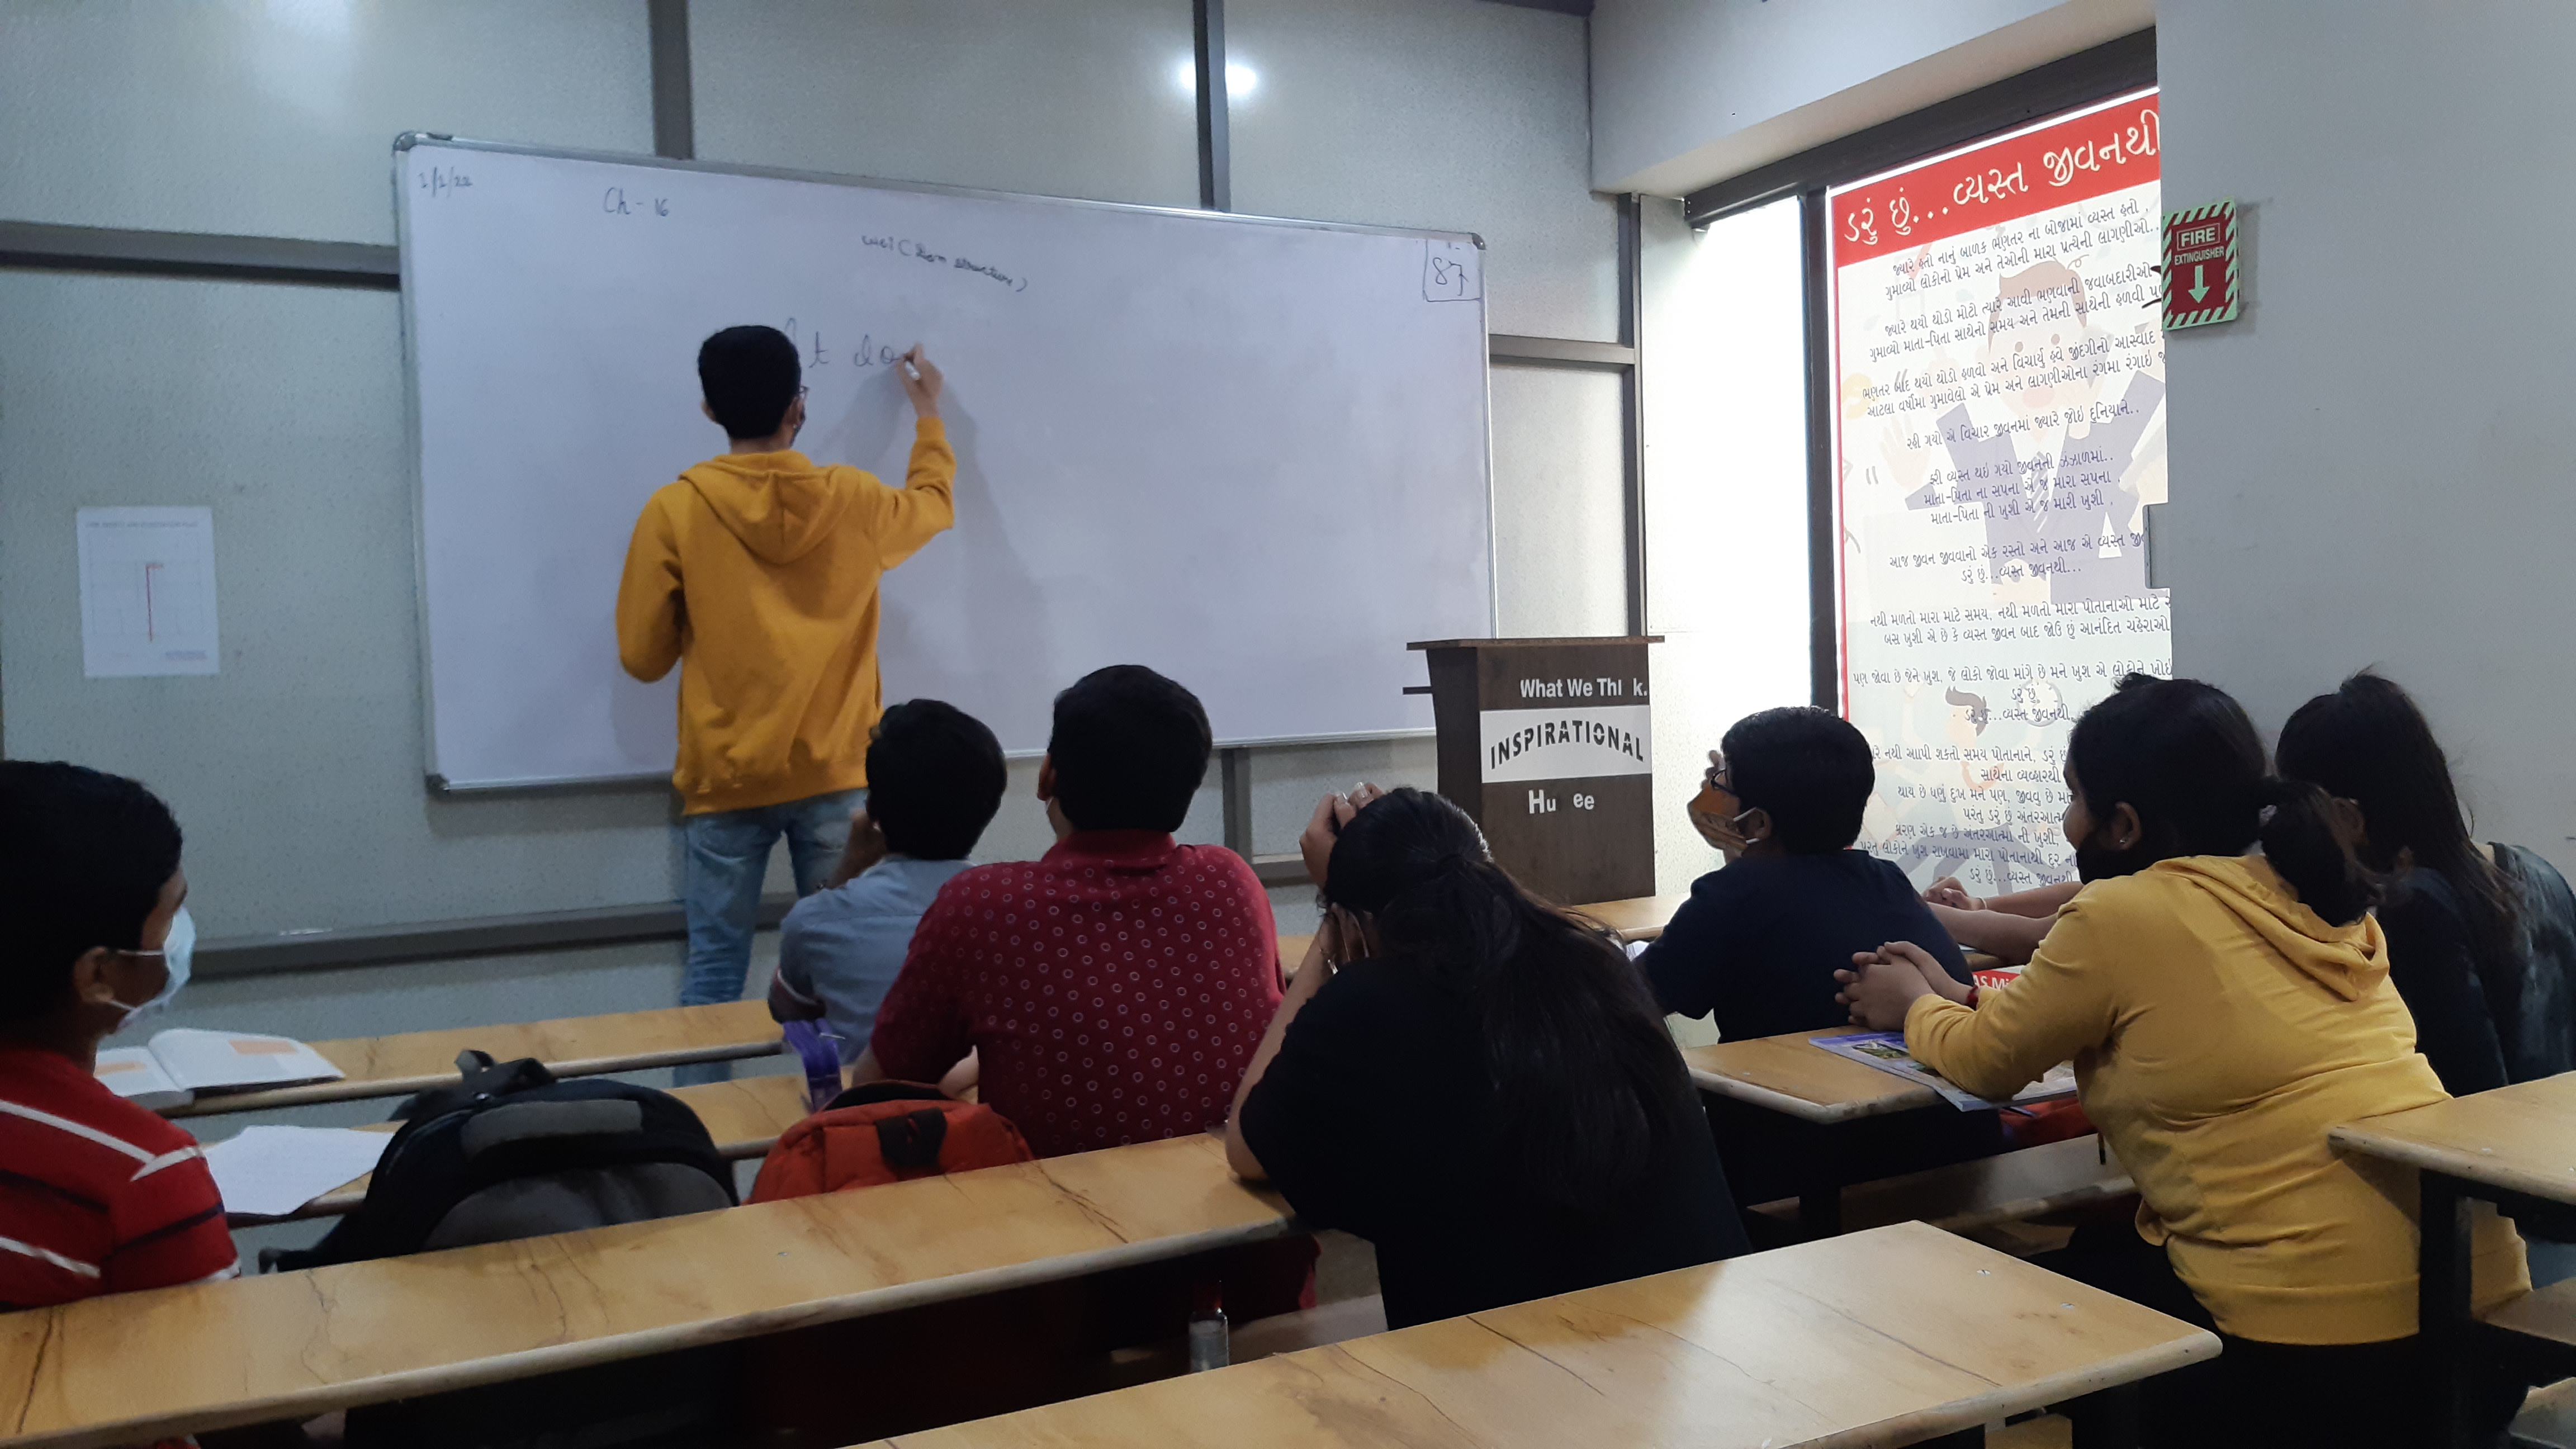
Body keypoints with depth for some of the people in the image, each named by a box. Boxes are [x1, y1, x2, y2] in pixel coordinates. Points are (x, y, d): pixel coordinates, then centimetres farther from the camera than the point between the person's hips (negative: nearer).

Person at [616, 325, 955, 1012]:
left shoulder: (676, 510, -5)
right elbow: (934, 502, 25)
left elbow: (643, 656, 1)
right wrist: (929, 412, 38)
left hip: (725, 779, -1)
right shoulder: (854, 501, 1)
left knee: (715, 974, 5)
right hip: (835, 777, 1)